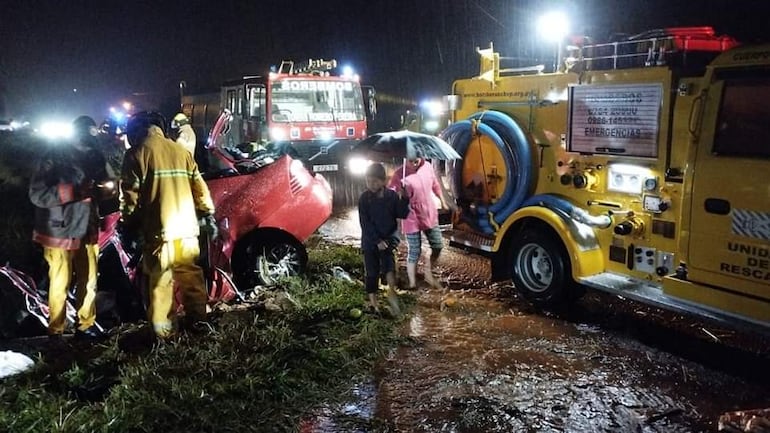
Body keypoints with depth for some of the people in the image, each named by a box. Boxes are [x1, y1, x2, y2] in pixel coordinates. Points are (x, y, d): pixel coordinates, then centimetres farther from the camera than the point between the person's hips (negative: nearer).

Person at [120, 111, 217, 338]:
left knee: (161, 281, 2)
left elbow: (130, 194, -6)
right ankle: (199, 321, 26)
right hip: (187, 227, 5)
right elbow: (199, 186, 13)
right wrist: (208, 215, 19)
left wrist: (128, 224, 5)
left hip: (159, 230, -5)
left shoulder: (137, 154, -3)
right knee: (191, 276, 17)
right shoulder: (181, 151, 12)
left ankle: (165, 332, 6)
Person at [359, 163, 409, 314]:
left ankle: (391, 292, -19)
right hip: (370, 240, -1)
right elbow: (365, 223, -11)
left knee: (388, 258, -26)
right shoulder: (364, 198, -8)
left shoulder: (392, 195, -4)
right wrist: (377, 240, -17)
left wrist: (404, 199, -19)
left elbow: (402, 214, -5)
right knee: (372, 272, 3)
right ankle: (373, 303, 14)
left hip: (389, 237, 1)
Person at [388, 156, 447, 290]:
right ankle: (412, 283, 17)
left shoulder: (428, 166, -2)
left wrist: (442, 201, 22)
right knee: (414, 252, 2)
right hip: (412, 218, -5)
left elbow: (435, 185, 15)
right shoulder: (399, 174, -18)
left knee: (438, 245, 12)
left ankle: (428, 274, 34)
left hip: (430, 214, 5)